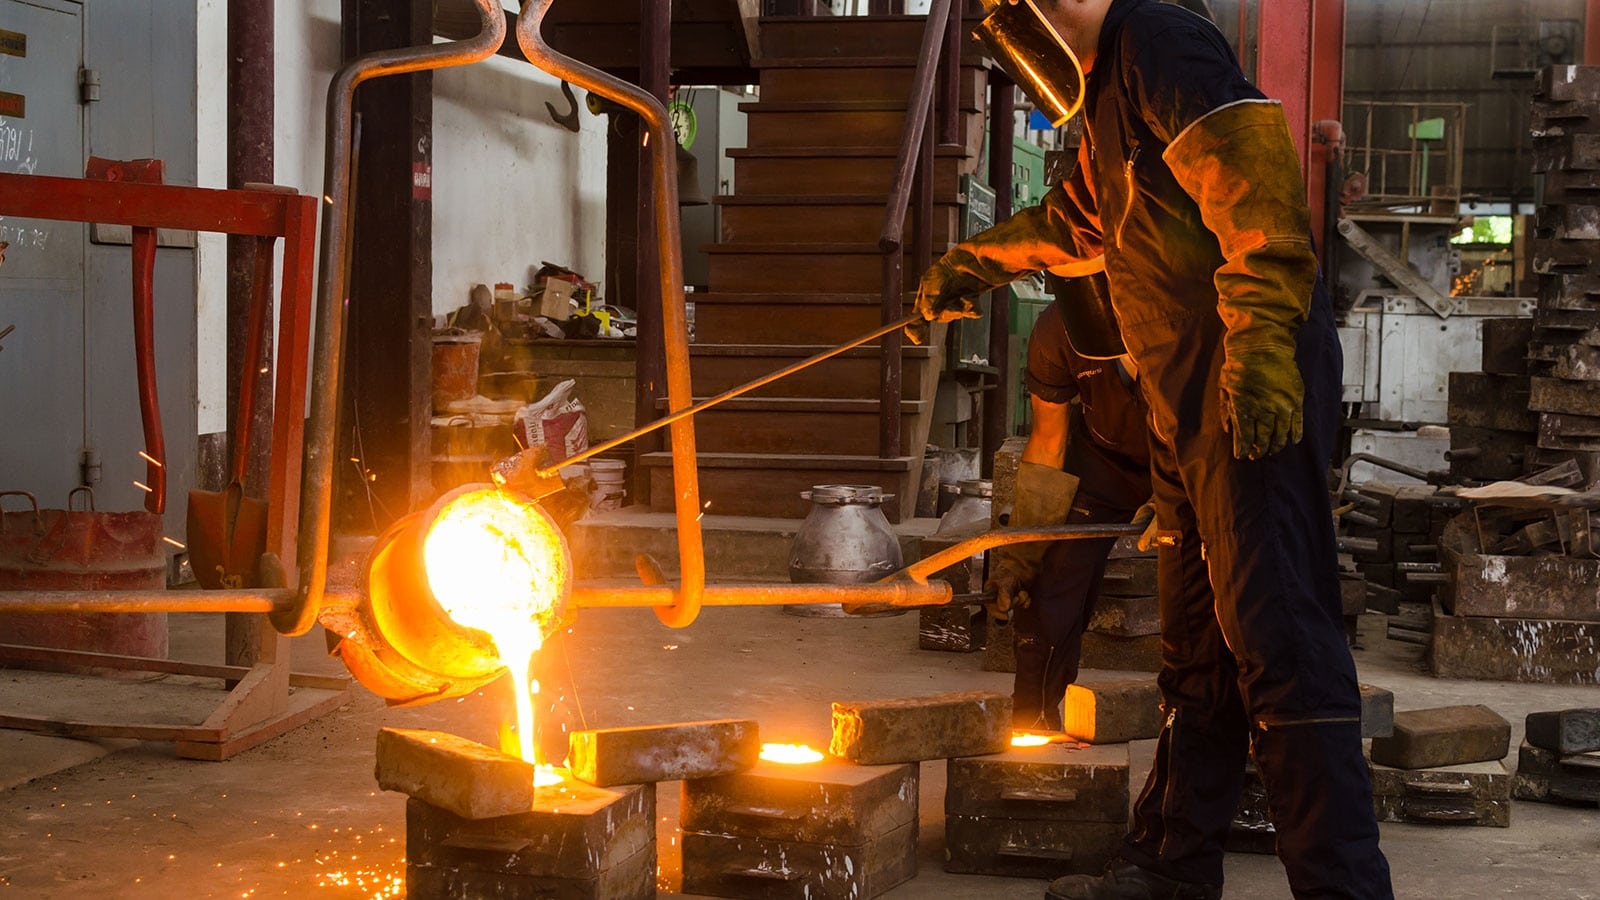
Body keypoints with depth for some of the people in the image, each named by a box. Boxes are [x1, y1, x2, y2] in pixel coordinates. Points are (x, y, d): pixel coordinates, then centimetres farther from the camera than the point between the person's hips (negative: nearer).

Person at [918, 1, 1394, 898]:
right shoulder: (1111, 96, 25)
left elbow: (1258, 185, -21)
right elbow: (1070, 221, 44)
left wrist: (1261, 340, -28)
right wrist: (971, 264, 50)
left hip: (1257, 392, -10)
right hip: (1191, 406, 10)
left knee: (1276, 631, -14)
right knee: (1199, 649, 13)